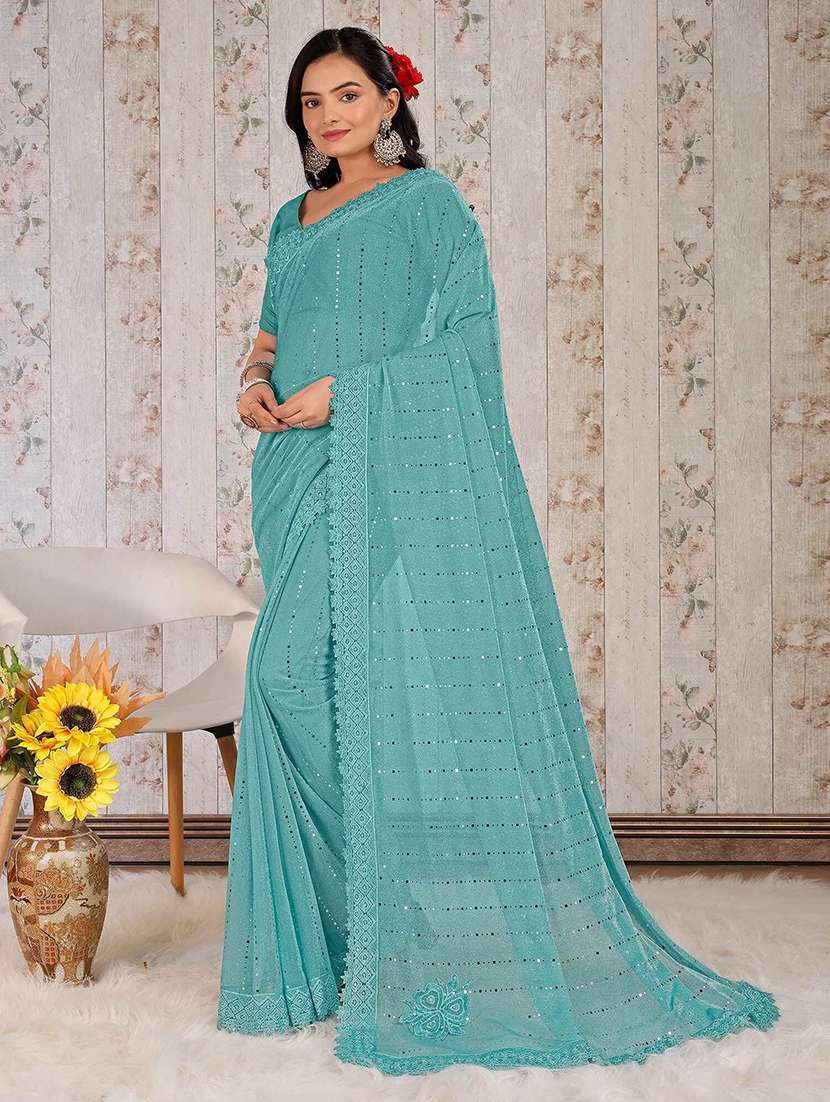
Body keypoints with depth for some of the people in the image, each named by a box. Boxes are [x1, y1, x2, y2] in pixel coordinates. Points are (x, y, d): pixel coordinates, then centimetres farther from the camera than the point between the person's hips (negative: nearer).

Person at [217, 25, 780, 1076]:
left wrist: (344, 392, -14)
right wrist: (257, 383, 2)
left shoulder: (427, 201, 1)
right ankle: (324, 934, 10)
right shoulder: (292, 222, 22)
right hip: (302, 477, 7)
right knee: (294, 675, 1)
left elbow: (465, 337, -7)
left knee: (403, 676, -10)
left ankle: (435, 948, -1)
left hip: (399, 474, -6)